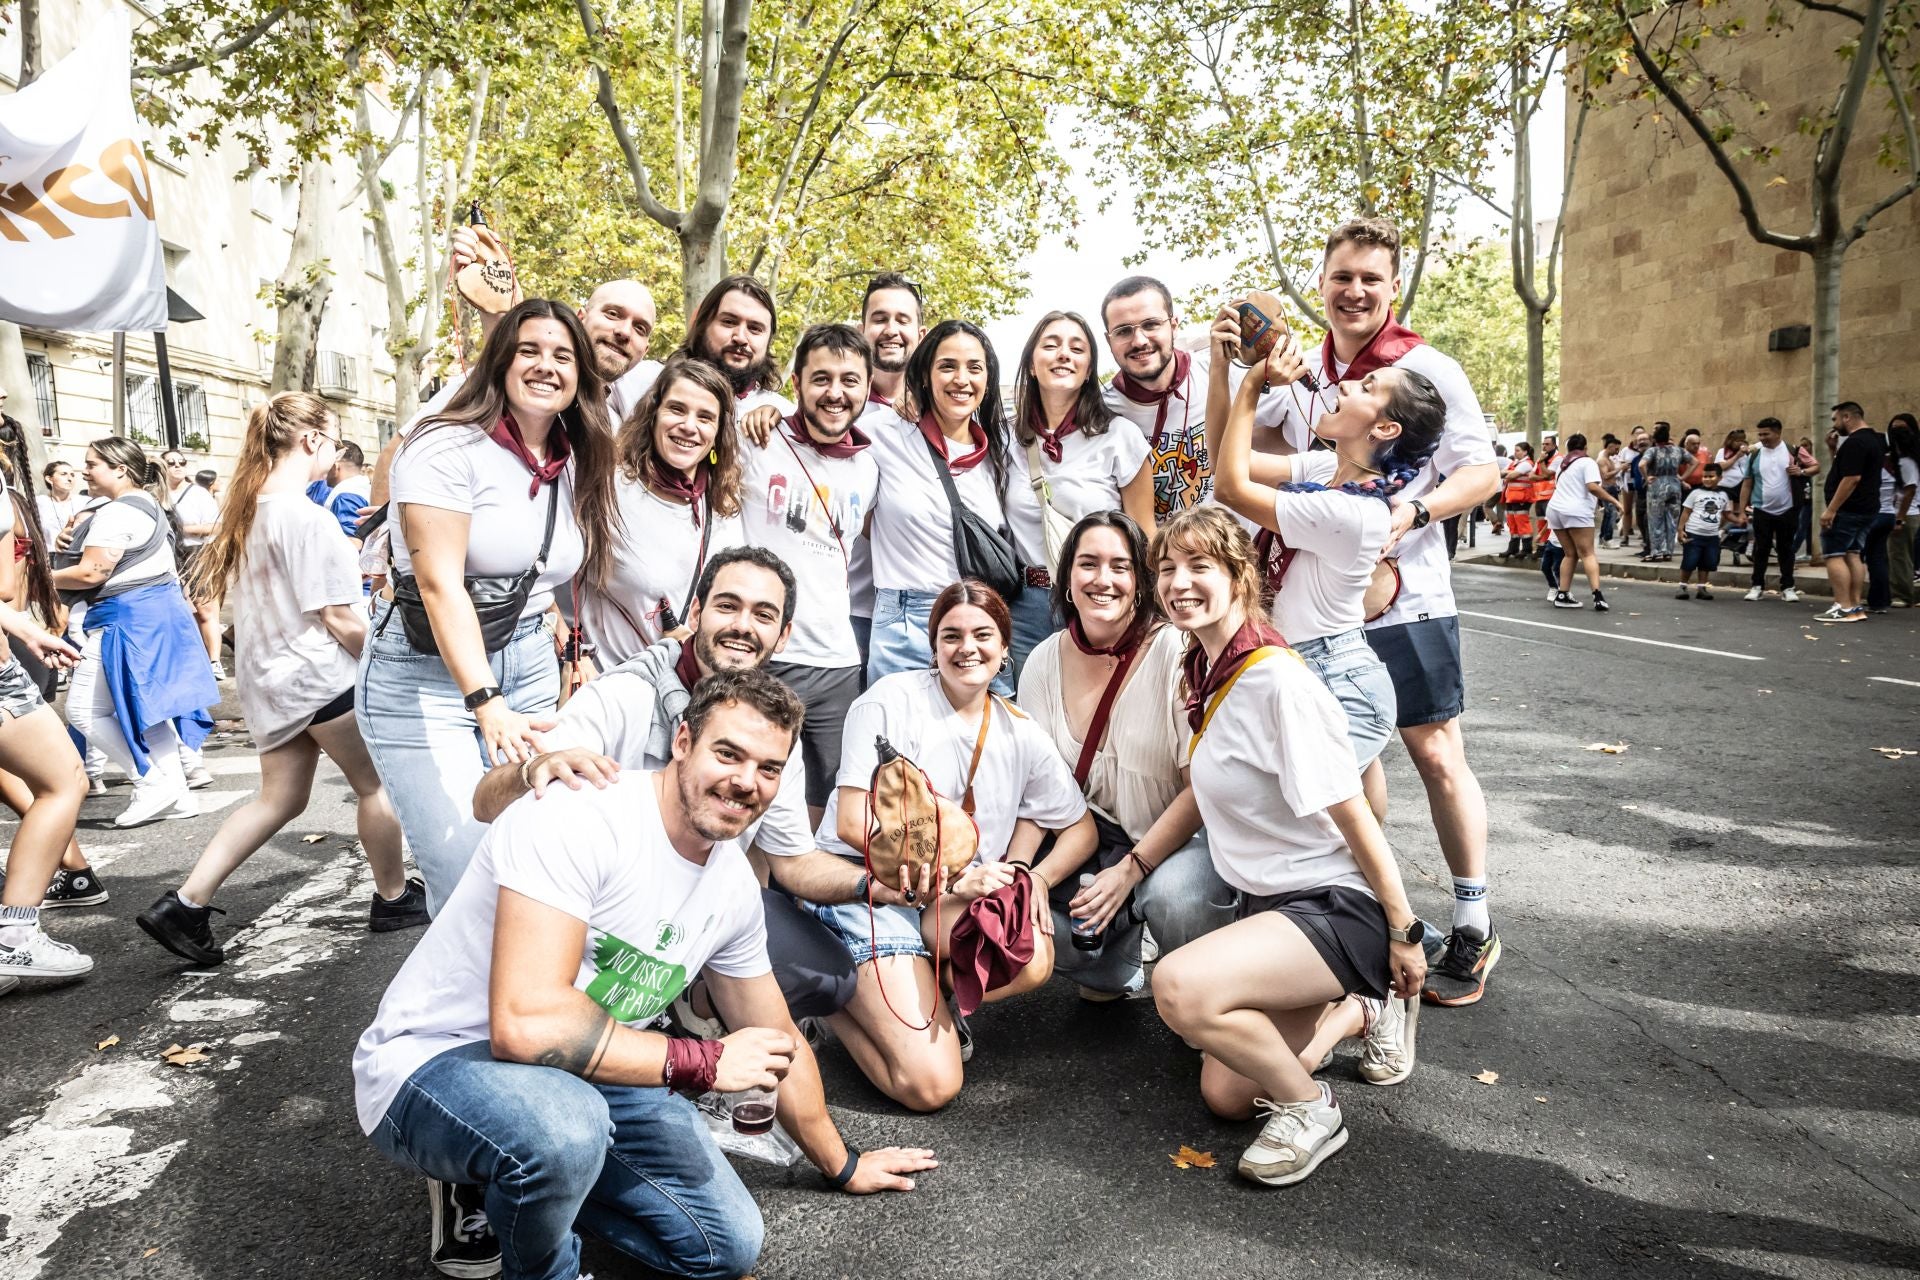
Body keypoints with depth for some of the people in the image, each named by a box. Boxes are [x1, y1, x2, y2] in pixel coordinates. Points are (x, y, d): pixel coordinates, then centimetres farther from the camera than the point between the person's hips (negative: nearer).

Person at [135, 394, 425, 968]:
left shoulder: (246, 509, 8)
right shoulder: (307, 516, -19)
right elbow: (340, 619, -19)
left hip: (269, 677, 9)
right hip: (320, 675, -8)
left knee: (278, 798, 14)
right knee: (376, 784, 8)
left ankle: (185, 904, 9)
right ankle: (394, 898, 21)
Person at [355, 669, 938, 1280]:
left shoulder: (735, 885, -3)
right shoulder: (577, 818, -27)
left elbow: (780, 1044, 13)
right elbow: (526, 1023, -36)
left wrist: (843, 1165, 23)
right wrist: (702, 1061, -25)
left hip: (587, 1075, 7)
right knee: (566, 1124, -39)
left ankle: (512, 1187, 18)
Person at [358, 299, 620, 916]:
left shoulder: (577, 466, 8)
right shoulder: (448, 448, -12)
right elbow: (440, 585, -21)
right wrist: (487, 704, -30)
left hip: (530, 671, 6)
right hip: (428, 675, -6)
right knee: (466, 876, -10)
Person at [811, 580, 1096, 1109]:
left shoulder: (1020, 734, 7)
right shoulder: (892, 700, -7)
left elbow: (1082, 827, 13)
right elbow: (852, 823, -13)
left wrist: (1037, 877, -8)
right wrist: (952, 878, -19)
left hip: (955, 905, 5)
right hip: (864, 887, -5)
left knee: (1033, 959, -28)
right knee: (931, 1085, -18)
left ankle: (914, 993, -2)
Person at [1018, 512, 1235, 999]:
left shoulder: (1176, 652, -16)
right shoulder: (1046, 662, -3)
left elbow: (1203, 785, -15)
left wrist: (1130, 870, -21)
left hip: (1187, 834, -4)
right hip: (1100, 835, 4)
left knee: (1172, 897, -35)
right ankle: (1112, 969, 15)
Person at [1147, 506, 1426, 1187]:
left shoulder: (1278, 680, -23)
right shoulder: (1207, 673, 5)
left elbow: (1353, 816, -18)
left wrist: (1404, 934, -12)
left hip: (1335, 906, -9)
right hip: (1266, 902, 9)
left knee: (1179, 986, -32)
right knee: (1224, 1094, 8)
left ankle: (1310, 1108, -6)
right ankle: (1363, 1010, 27)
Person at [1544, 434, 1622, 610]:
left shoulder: (1564, 463, 22)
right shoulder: (1587, 462, 0)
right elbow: (1592, 487, -14)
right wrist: (1614, 500, -10)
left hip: (1554, 509, 6)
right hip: (1576, 511, -6)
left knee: (1570, 554, 13)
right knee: (1587, 554, -7)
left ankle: (1562, 595, 6)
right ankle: (1597, 595, -18)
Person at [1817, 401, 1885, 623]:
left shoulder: (1855, 442, -18)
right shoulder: (1875, 439, 16)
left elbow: (1851, 478, -25)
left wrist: (1831, 510, -24)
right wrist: (1834, 449, 13)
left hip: (1848, 510, -10)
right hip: (1868, 509, 10)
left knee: (1834, 555, -8)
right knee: (1854, 555, 11)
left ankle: (1844, 608, -12)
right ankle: (1857, 607, 10)